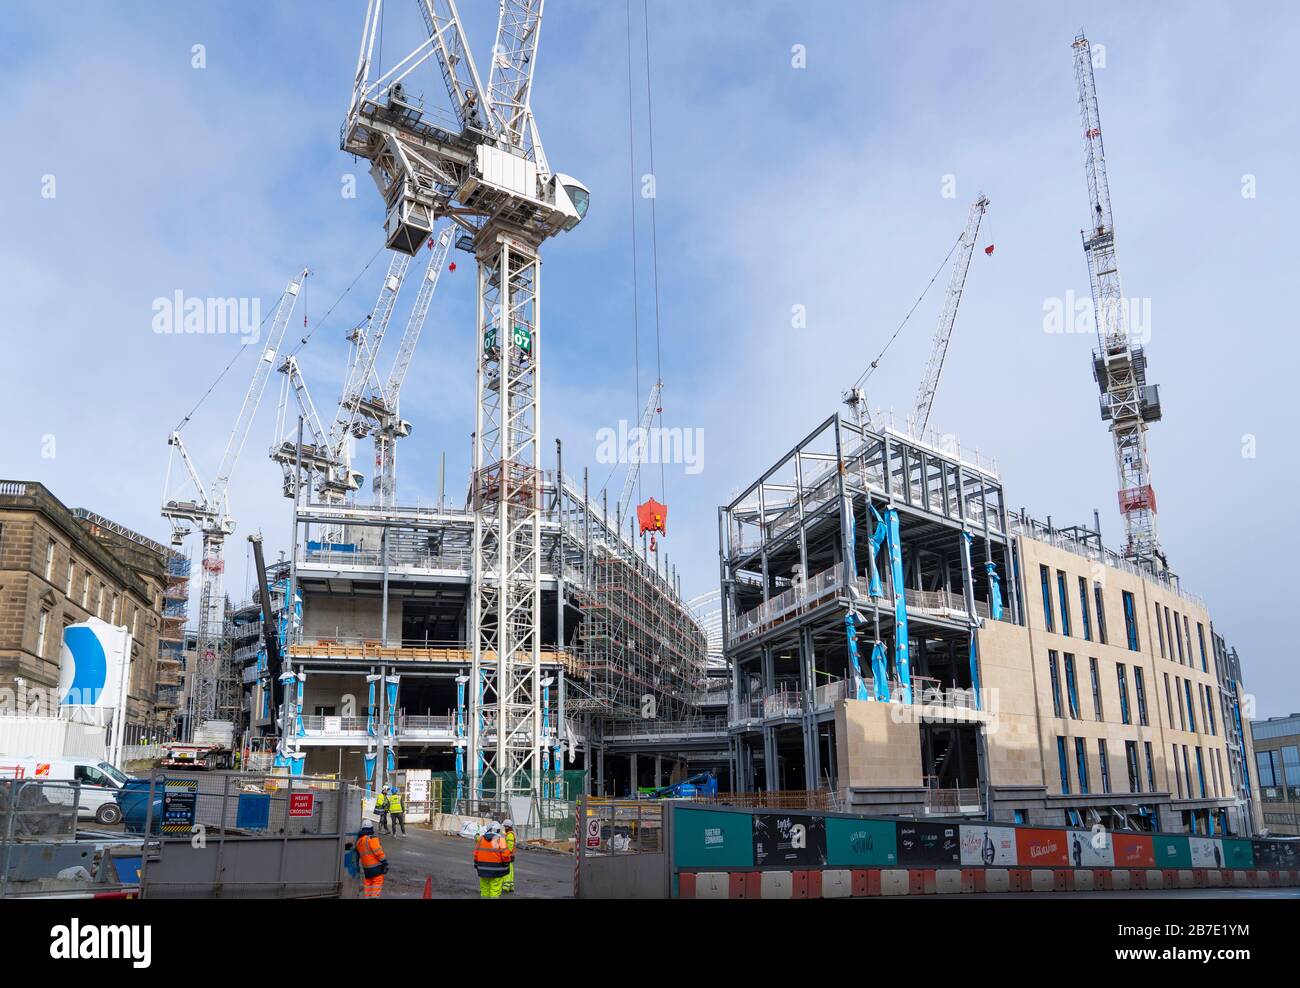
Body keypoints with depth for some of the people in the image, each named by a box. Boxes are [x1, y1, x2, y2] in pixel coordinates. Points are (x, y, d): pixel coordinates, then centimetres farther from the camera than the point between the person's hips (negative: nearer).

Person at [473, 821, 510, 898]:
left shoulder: (481, 837, 5)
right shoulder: (500, 839, -9)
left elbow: (476, 853, 8)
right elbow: (505, 854, -14)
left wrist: (476, 864, 17)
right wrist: (507, 865, -5)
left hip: (483, 868, 5)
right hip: (496, 868, -4)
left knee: (484, 887, 14)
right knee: (495, 889, -1)